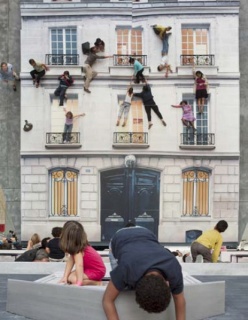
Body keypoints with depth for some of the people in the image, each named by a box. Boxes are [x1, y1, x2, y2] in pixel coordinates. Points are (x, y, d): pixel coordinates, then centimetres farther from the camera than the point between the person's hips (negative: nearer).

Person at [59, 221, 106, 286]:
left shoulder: (78, 249, -30)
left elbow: (79, 265, -42)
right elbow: (70, 261, -6)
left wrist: (79, 283, -50)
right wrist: (65, 277, -12)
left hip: (96, 271, -10)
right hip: (89, 268, 10)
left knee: (73, 279, -24)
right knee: (69, 276, 3)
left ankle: (96, 282, -13)